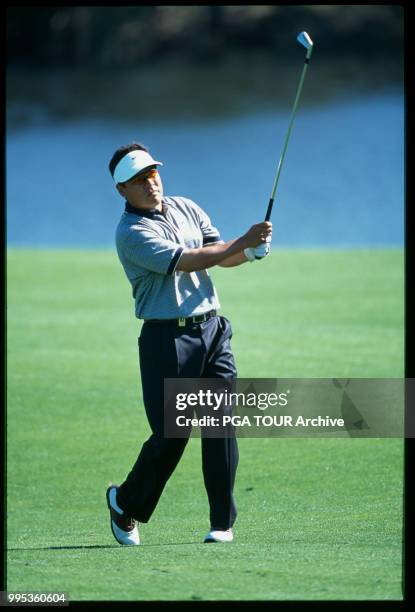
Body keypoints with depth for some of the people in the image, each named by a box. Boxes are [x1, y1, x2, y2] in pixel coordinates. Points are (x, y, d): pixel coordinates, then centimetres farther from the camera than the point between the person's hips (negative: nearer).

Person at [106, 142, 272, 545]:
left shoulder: (187, 209, 13)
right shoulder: (131, 232, -10)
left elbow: (222, 255, 9)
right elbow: (186, 261, -20)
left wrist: (252, 250, -13)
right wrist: (243, 242, -22)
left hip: (212, 330, 5)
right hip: (167, 339, -5)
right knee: (170, 435, -4)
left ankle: (222, 523, 1)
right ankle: (125, 503, 20)